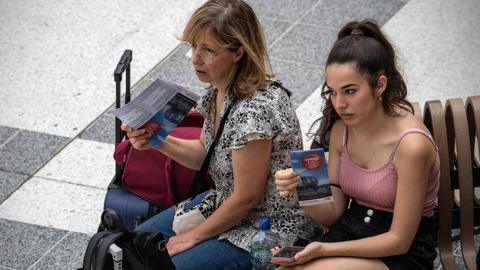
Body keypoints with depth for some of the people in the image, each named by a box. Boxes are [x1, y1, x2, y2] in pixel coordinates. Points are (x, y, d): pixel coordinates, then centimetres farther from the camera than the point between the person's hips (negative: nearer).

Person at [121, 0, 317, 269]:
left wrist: (194, 236, -10)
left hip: (270, 231, -9)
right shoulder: (219, 89, -3)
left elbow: (246, 198, -23)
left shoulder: (254, 111, -31)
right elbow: (207, 153, 12)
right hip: (226, 203, 9)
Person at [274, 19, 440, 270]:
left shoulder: (410, 144, -21)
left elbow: (399, 240, -15)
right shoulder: (341, 129, 0)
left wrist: (324, 249, -22)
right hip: (350, 234, 6)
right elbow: (334, 214, 7)